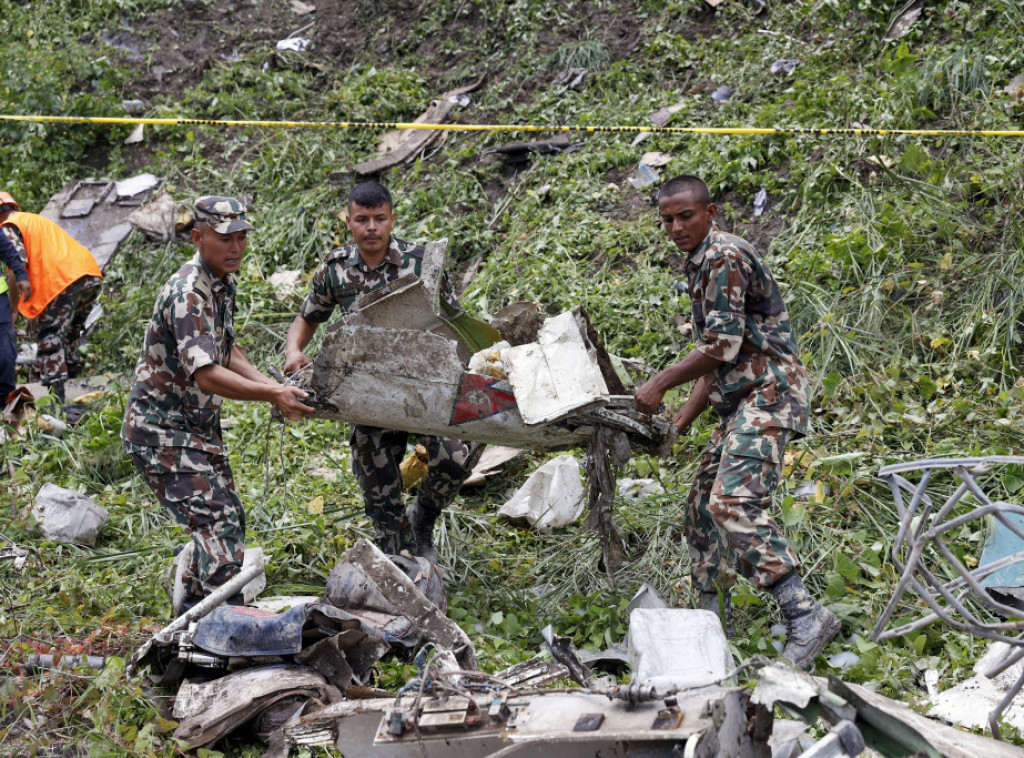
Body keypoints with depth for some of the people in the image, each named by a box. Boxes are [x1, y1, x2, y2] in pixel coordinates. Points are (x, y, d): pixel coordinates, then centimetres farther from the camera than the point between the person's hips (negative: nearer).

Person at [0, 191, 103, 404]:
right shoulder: (37, 220, 33)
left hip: (62, 281, -8)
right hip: (90, 275, 8)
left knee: (49, 338, -4)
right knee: (70, 332, 26)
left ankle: (56, 396, -12)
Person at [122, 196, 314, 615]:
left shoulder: (222, 284, 7)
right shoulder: (188, 294, -25)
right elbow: (206, 375, -35)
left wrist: (273, 386, 3)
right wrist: (273, 395, -42)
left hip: (199, 427, 10)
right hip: (163, 432, -10)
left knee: (229, 520, 16)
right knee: (217, 526, -19)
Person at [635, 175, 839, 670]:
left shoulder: (725, 256, -10)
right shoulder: (700, 266, 22)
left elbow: (723, 345, -16)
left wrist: (661, 383, -7)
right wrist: (678, 424, 20)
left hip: (767, 393, -11)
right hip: (741, 403, 11)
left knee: (734, 504, -25)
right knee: (703, 505, 14)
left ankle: (805, 616, -32)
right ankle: (711, 617, 23)